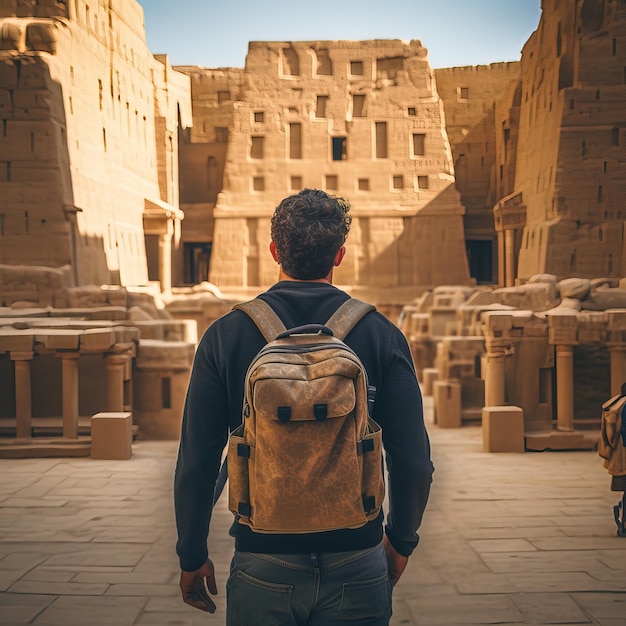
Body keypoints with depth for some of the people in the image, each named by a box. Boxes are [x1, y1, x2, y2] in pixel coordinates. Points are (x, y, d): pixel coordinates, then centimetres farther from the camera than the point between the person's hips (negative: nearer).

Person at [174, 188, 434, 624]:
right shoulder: (382, 334, -7)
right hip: (356, 567, 0)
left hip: (262, 569, 0)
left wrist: (192, 557, 7)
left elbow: (197, 463, -6)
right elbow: (413, 462, -7)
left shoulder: (225, 335, -7)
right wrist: (400, 540, 11)